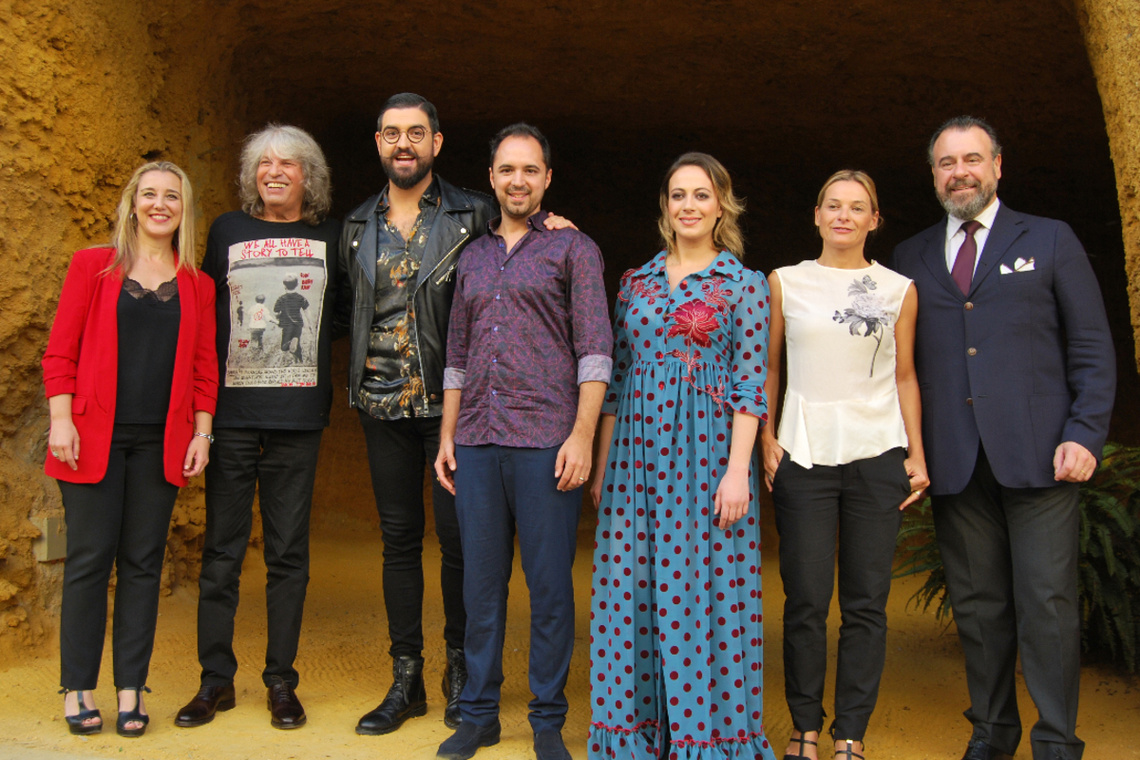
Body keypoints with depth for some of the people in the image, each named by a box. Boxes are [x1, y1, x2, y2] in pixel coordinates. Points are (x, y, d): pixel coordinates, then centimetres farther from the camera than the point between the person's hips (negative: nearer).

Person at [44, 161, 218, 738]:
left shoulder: (197, 286, 11)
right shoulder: (93, 267, 5)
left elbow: (204, 367, 10)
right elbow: (60, 351, 2)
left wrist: (202, 432, 2)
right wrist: (61, 419, -7)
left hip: (161, 443, 2)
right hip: (95, 436, -2)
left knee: (143, 562, 6)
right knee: (89, 559, 1)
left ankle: (131, 690, 15)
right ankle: (77, 690, 13)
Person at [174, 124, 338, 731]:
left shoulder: (331, 237, 8)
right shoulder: (228, 230, 9)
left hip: (298, 414, 0)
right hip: (232, 410, 1)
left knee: (288, 551, 4)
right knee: (222, 548, 4)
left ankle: (281, 681, 14)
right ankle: (216, 678, 15)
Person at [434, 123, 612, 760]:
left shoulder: (573, 249, 4)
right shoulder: (474, 257, 18)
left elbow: (595, 349, -4)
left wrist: (582, 435, -13)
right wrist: (447, 433, 13)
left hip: (545, 443, -4)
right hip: (476, 443, 5)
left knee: (550, 586, 1)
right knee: (482, 581, 9)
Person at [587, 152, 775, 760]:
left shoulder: (743, 285, 1)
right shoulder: (636, 282, 12)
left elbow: (750, 384, -5)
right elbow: (616, 375, 12)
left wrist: (737, 470, -14)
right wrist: (602, 463, 9)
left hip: (707, 453, -4)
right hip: (638, 455, 4)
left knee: (700, 587, 0)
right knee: (631, 590, 6)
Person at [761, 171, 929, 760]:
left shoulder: (899, 290, 9)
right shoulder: (785, 283, 8)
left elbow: (905, 377, 12)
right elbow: (767, 368, 11)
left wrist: (917, 453, 5)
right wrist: (765, 439, 2)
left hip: (877, 454, 1)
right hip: (803, 454, -1)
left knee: (866, 601, 3)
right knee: (806, 599, 0)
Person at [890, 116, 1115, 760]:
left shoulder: (1050, 240, 8)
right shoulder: (911, 258, 14)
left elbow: (1093, 349, 5)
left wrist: (1085, 435, -7)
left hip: (1038, 455, -2)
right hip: (955, 461, 2)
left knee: (1048, 602, -1)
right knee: (977, 604, 9)